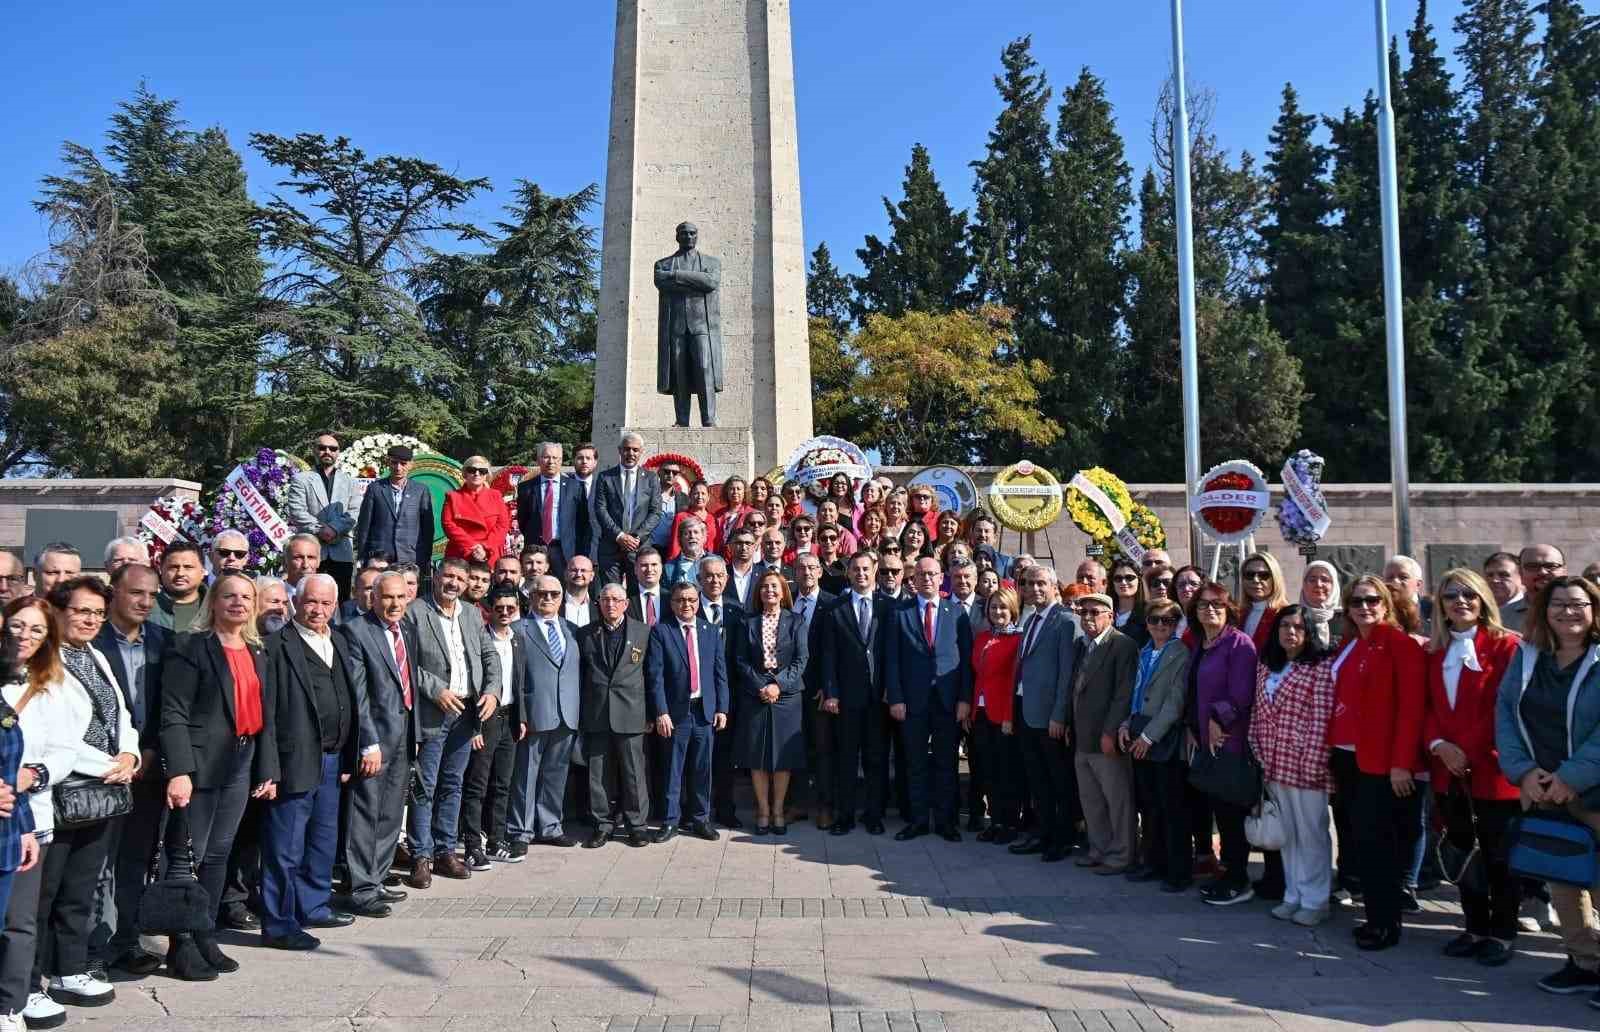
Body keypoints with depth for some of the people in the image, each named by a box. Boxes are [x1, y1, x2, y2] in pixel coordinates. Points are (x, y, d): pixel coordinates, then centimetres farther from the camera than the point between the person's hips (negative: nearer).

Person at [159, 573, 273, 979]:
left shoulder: (256, 652, 14)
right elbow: (173, 713, -14)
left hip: (241, 765, 7)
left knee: (218, 854, 13)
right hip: (201, 765, -7)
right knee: (187, 858, 0)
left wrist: (268, 770, 12)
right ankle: (181, 947, 11)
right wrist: (179, 771, -21)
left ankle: (204, 939, 23)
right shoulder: (191, 648, -7)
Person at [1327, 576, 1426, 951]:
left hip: (1383, 761, -7)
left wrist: (1402, 762, -18)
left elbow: (1411, 706, -14)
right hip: (1349, 756, 7)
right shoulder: (1349, 647, 14)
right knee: (1361, 839, 11)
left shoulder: (1400, 644, -7)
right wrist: (1333, 751, 7)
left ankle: (1386, 922, 9)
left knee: (1373, 840, -3)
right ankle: (1376, 916, 21)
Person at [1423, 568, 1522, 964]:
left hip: (1491, 769, -5)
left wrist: (1467, 751, -15)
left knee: (1498, 856, 5)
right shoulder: (1435, 652, 11)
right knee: (1462, 853, 13)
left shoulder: (1505, 645, -6)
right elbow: (1429, 706, 8)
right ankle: (1476, 928, 25)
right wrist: (1439, 746, -9)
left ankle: (1502, 932, 18)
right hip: (1449, 770, 5)